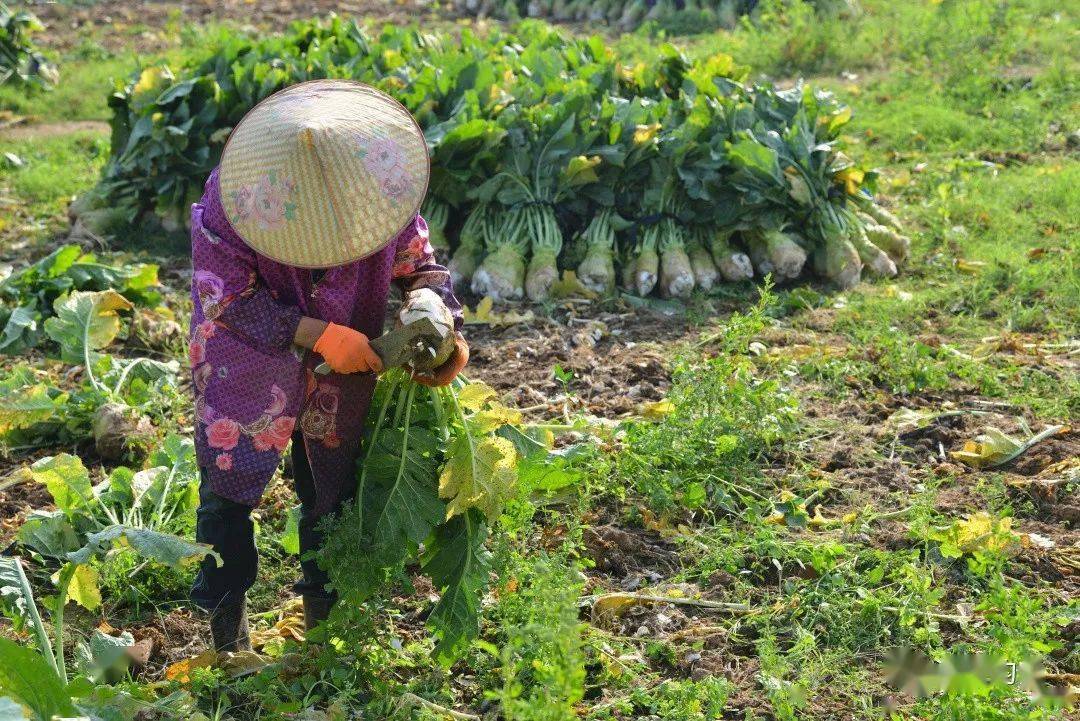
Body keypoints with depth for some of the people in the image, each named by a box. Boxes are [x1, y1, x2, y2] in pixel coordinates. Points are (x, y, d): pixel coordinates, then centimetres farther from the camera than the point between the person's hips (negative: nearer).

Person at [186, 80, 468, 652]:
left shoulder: (378, 174, -21)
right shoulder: (230, 197, -30)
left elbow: (416, 261, -7)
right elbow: (226, 297, -24)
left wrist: (449, 330, -22)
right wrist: (317, 335, -32)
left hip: (345, 360, 3)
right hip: (249, 360, -2)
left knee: (334, 482, 11)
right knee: (228, 480, 1)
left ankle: (325, 616, 29)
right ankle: (227, 633, 17)